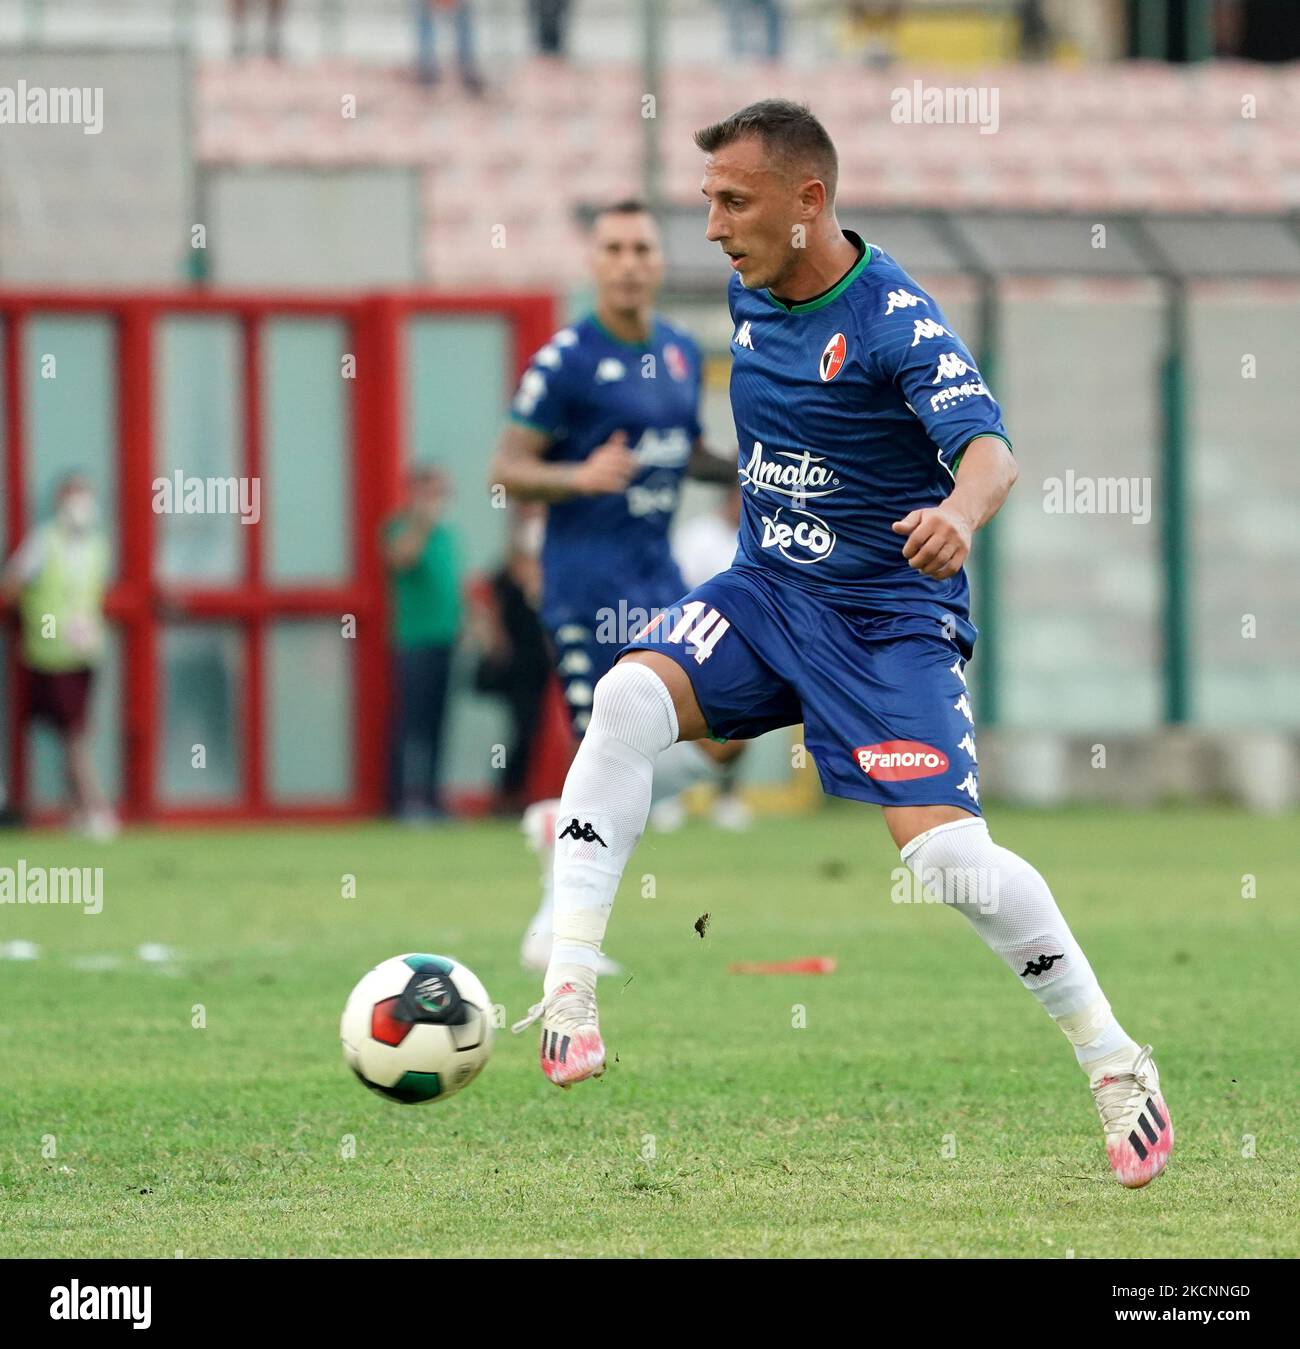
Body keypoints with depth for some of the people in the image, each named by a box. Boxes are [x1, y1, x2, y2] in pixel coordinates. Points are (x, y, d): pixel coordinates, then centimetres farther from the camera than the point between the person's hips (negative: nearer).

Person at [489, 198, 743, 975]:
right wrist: (579, 477, -27)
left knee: (726, 730, 0)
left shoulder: (682, 355, 11)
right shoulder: (567, 361, -10)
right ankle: (556, 927, 6)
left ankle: (567, 821, 17)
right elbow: (507, 471, -10)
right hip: (589, 582, -7)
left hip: (659, 575, 7)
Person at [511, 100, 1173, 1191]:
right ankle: (568, 994, -24)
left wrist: (960, 512, -53)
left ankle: (1118, 1065, 0)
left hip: (889, 621, -6)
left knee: (948, 854, -18)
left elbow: (990, 450, -32)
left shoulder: (895, 318, -18)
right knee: (629, 698, -22)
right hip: (765, 594, 6)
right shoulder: (749, 292, 4)